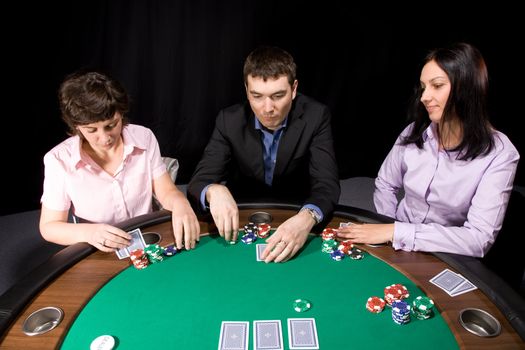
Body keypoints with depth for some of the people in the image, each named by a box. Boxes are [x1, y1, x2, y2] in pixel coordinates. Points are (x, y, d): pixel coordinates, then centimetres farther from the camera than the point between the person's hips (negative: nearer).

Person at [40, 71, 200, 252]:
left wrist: (180, 204, -25)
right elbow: (49, 227, -4)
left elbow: (167, 192, -3)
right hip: (97, 257, -2)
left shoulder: (144, 137, -5)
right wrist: (88, 232, -23)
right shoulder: (59, 160, -11)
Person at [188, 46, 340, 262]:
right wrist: (214, 191, -40)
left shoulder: (315, 116, -15)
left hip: (295, 217, 0)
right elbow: (199, 182, -15)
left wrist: (306, 218, -44)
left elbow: (327, 184, -22)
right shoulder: (230, 120, -12)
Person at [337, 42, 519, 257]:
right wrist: (388, 232, -6)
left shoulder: (498, 153, -13)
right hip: (398, 247, 3)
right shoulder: (414, 133, -3)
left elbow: (479, 240, -20)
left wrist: (396, 232, -26)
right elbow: (385, 186, 8)